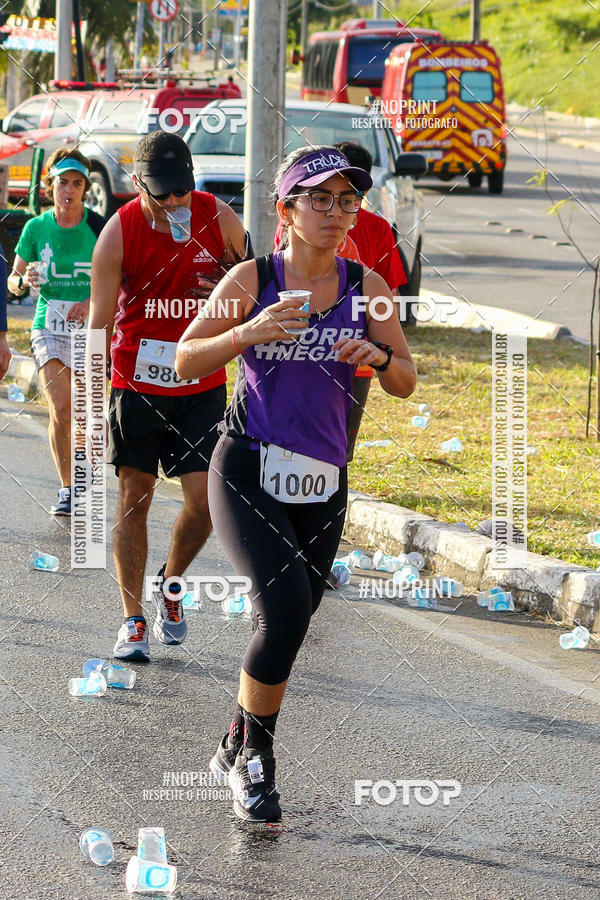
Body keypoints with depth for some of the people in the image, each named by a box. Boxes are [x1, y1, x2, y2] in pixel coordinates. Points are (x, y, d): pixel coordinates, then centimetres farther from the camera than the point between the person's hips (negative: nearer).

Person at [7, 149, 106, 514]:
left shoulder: (99, 227, -4)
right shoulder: (36, 228, 1)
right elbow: (13, 280, 10)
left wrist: (92, 301, -18)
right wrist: (25, 282, -14)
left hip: (90, 328, -1)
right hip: (49, 329, 1)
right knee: (61, 409, -13)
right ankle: (67, 488, -2)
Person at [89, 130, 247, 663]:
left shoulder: (219, 219, -6)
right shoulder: (119, 233, -11)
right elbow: (100, 324, -10)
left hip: (202, 385, 1)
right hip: (136, 382, -1)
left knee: (205, 500, -5)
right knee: (134, 501, 2)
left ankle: (170, 585, 23)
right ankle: (133, 619, 12)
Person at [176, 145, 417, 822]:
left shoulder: (366, 287, 4)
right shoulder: (252, 279, -4)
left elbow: (406, 384, 7)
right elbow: (185, 363, -2)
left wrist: (378, 356, -15)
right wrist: (248, 333, -19)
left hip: (322, 486, 4)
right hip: (247, 471, -4)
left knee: (283, 631, 9)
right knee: (286, 607, -22)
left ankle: (235, 753, 30)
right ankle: (252, 749, -5)